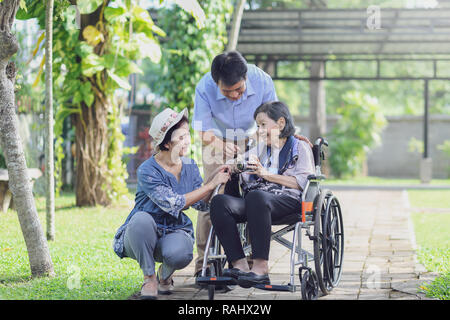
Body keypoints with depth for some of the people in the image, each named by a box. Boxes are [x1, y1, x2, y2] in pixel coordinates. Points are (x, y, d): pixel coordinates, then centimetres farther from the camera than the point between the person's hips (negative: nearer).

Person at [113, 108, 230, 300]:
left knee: (180, 254, -35)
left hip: (174, 232, 2)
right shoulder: (147, 171, -17)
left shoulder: (189, 166, 1)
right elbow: (173, 204, -24)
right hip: (143, 235, -2)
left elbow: (201, 205, 1)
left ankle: (165, 274, 4)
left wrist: (213, 179, -15)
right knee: (141, 219, -38)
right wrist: (210, 185, -23)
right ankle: (149, 277, -17)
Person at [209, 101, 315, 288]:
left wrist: (267, 175, -5)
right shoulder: (259, 150, 33)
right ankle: (239, 264, -34)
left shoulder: (300, 148, 14)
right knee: (219, 201, -25)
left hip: (287, 201, -6)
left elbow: (302, 182, -1)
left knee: (256, 196, -40)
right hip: (256, 202, 6)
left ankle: (261, 267, -43)